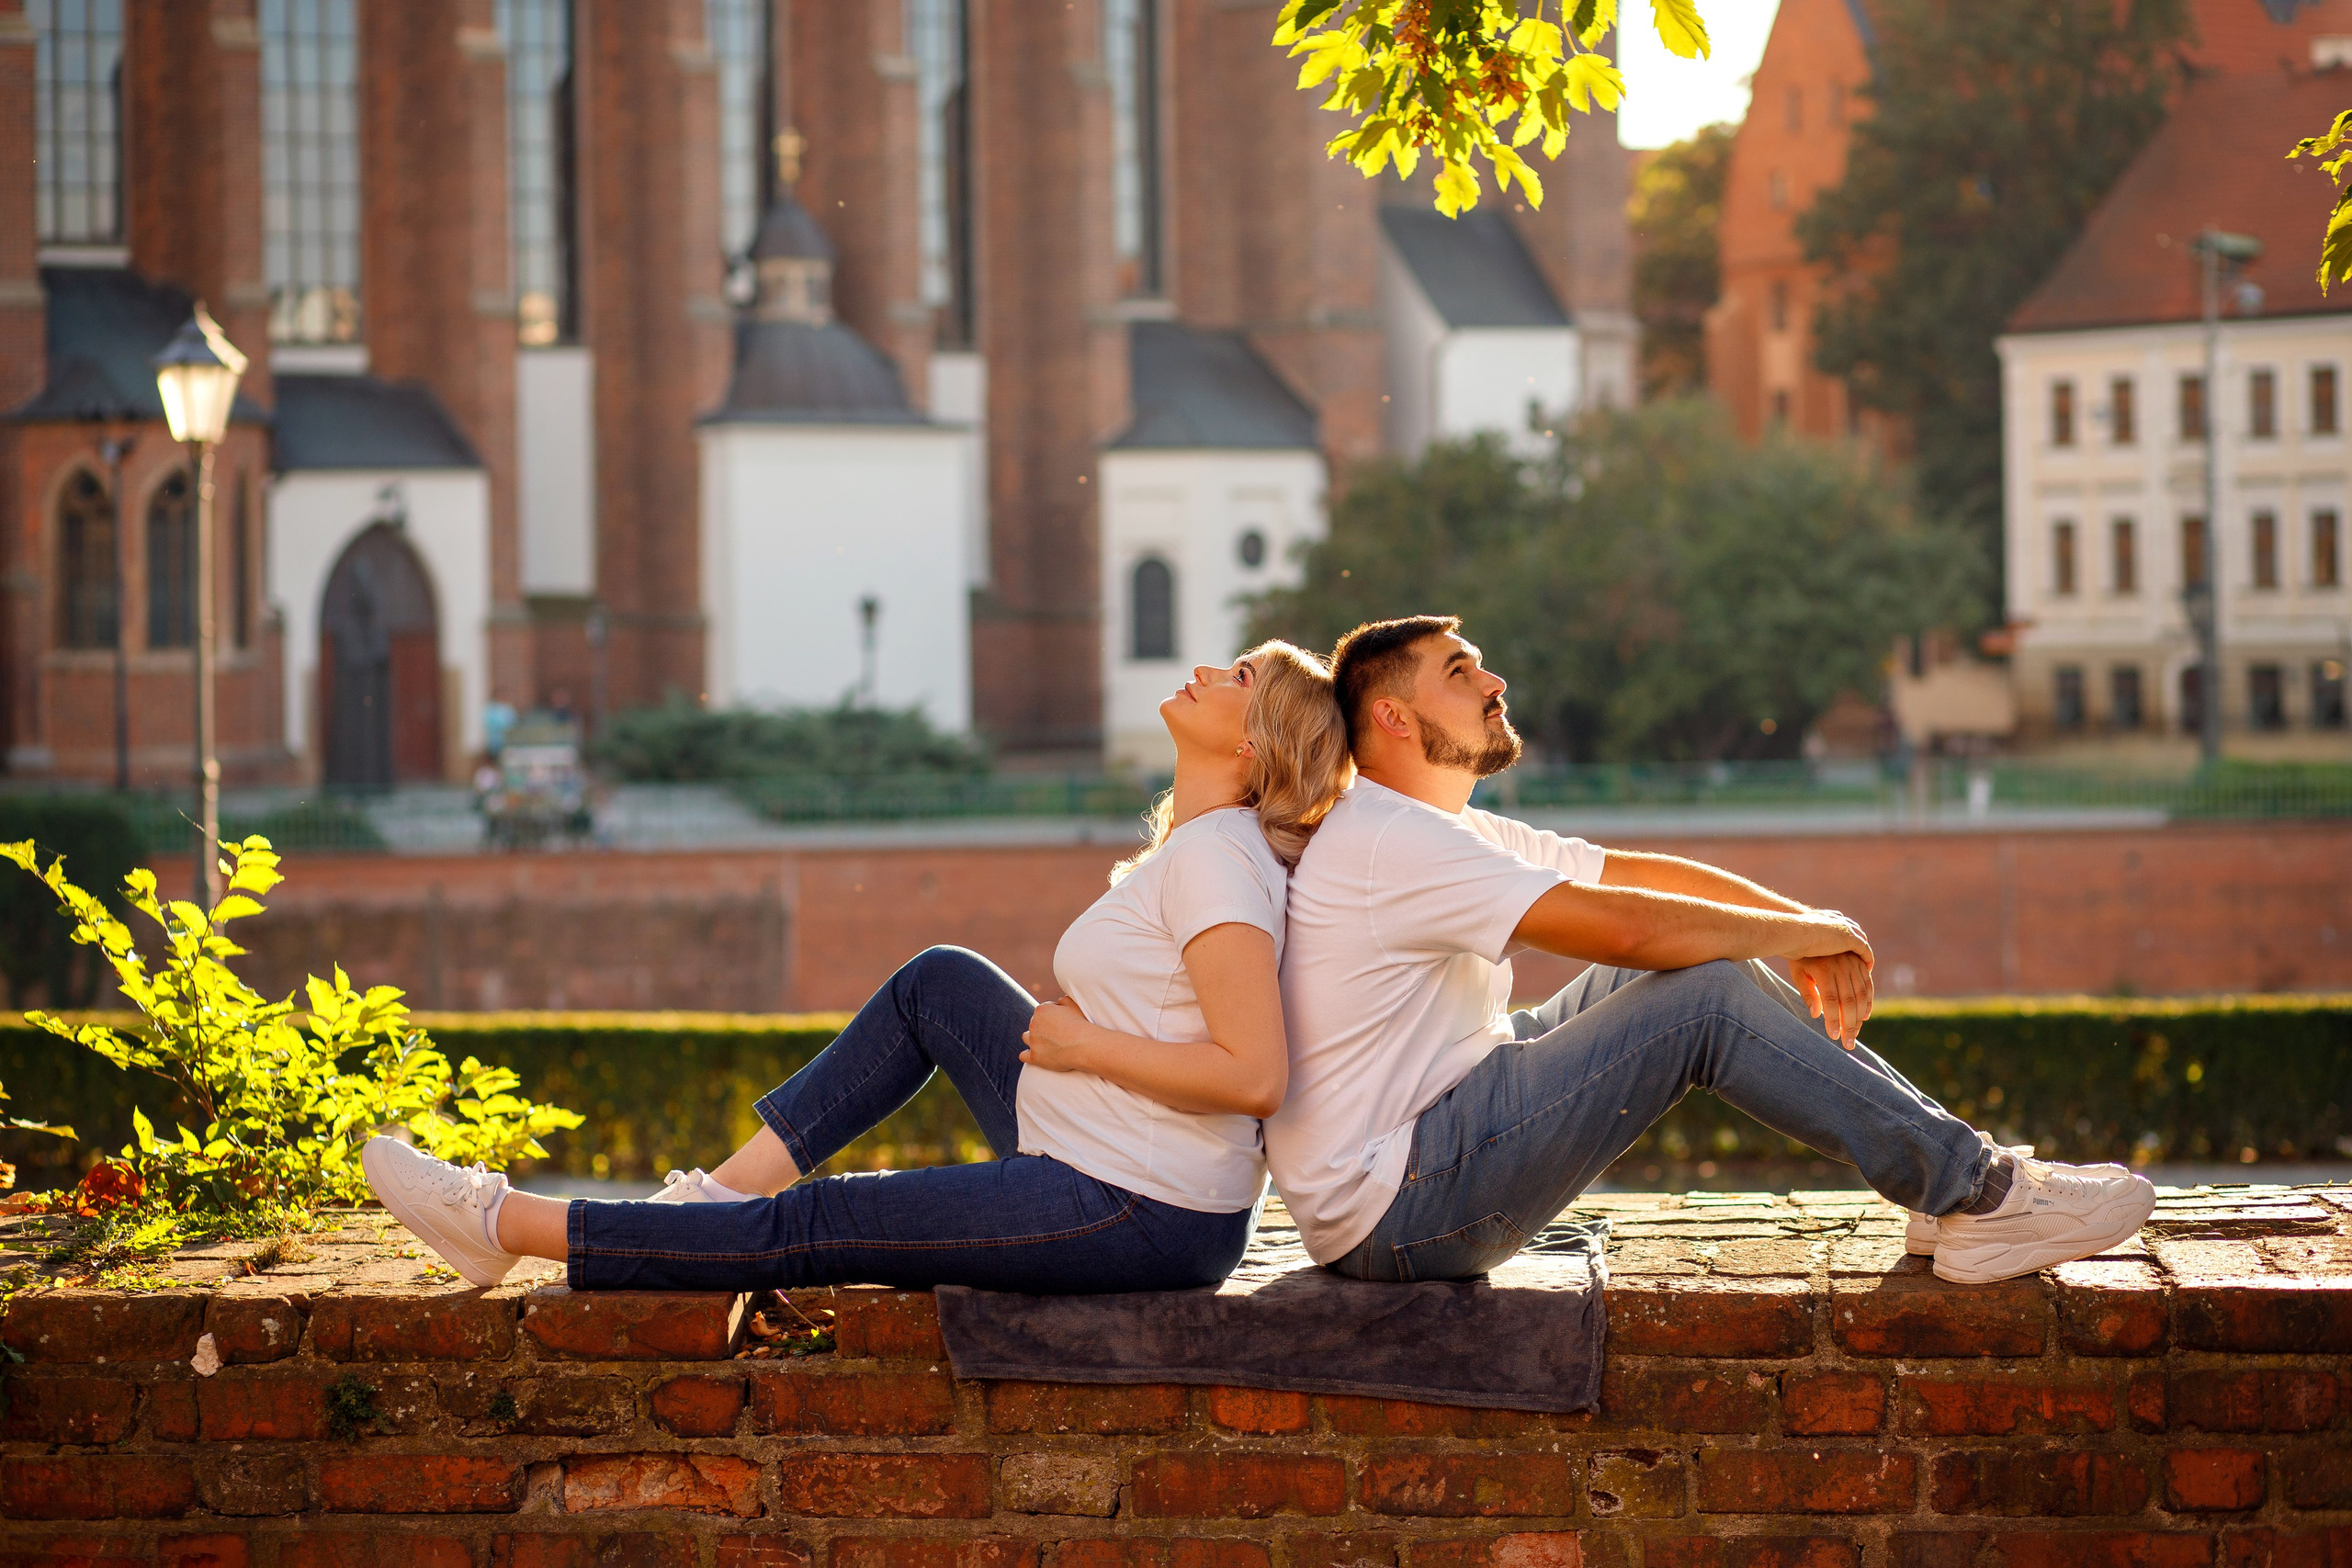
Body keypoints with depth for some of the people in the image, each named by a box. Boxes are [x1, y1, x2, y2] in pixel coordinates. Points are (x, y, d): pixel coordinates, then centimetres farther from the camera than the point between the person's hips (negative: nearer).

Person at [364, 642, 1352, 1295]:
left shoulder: (1214, 855, -18)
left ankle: (499, 1222, 4)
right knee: (942, 983, 16)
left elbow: (1256, 1075, -27)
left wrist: (1081, 1044, -16)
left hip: (1139, 1221, -10)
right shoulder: (1199, 844, 12)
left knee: (805, 1231, -3)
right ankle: (724, 1192, 14)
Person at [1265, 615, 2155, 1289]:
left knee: (1689, 958, 6)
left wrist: (1805, 925, -1)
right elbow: (1623, 927, -24)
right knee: (1704, 995, -17)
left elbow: (1639, 873, 14)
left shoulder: (1446, 834, 16)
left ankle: (1952, 1173, 5)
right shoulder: (1387, 844, -18)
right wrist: (1802, 934, -10)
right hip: (1387, 1213, -10)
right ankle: (1980, 1196, -10)